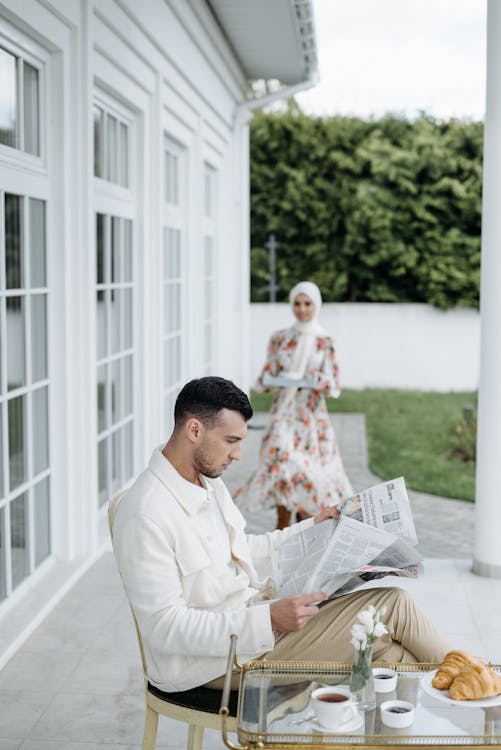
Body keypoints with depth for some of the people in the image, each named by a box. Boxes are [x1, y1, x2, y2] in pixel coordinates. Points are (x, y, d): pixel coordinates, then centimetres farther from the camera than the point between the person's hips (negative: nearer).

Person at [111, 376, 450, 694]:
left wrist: (312, 529, 16)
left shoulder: (208, 481, 7)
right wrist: (267, 620, -31)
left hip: (251, 610, 9)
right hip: (214, 659, -9)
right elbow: (164, 628, -25)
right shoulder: (145, 516, -23)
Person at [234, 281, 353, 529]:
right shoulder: (279, 338, 5)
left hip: (312, 414, 0)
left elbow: (335, 387, 1)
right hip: (284, 412, 0)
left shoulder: (324, 341, 3)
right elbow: (266, 378, 7)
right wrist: (267, 380, -16)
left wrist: (321, 380, -20)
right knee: (282, 460, -11)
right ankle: (282, 530, 1)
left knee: (309, 469, 0)